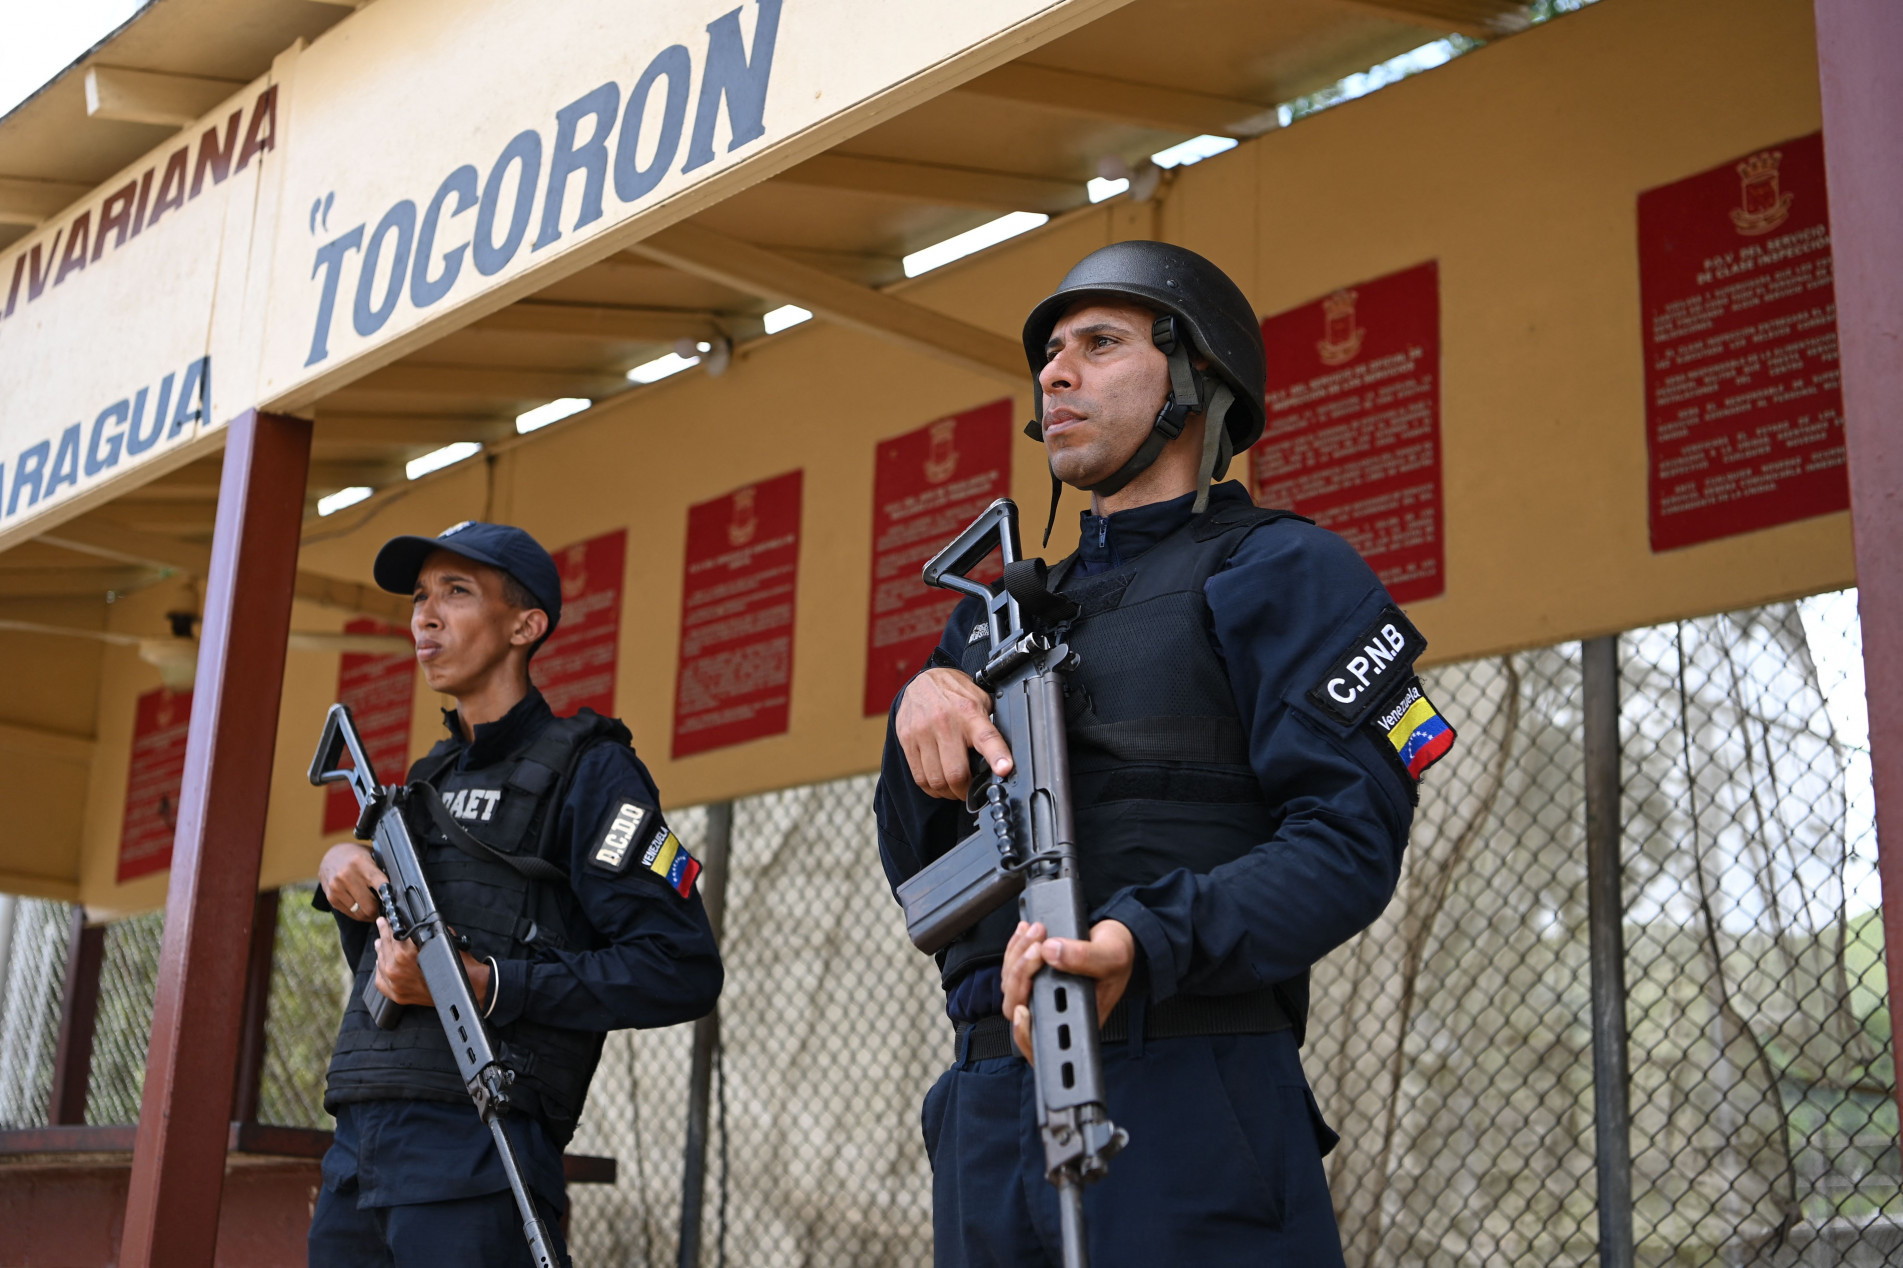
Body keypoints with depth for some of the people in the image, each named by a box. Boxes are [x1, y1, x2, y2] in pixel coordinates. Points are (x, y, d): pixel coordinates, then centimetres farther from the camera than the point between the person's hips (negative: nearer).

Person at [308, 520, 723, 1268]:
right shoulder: (429, 779, 21)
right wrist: (341, 872, 7)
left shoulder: (586, 770, -3)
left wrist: (483, 985, -18)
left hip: (473, 1150, -7)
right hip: (359, 1150, 8)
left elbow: (682, 970, -13)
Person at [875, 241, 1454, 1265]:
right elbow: (918, 870, 18)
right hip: (988, 1115, 6)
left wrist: (1146, 940, -27)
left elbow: (1351, 841, -11)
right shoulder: (1001, 614, 22)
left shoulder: (1279, 573, 2)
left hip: (1188, 1109, -6)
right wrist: (919, 704, -2)